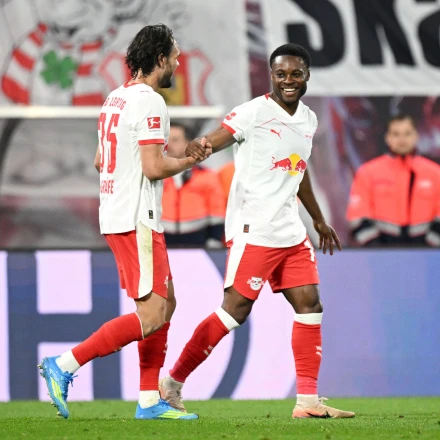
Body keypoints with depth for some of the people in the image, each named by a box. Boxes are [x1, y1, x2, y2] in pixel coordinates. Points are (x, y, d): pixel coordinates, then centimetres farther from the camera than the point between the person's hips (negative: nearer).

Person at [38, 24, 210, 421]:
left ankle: (150, 400, 13)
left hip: (116, 214, 10)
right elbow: (155, 167, -21)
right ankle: (64, 366, -13)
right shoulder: (150, 102, -15)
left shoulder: (115, 98, 14)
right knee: (151, 316, -11)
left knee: (166, 303, 14)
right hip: (137, 220, -10)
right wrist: (191, 159, -4)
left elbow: (100, 161, 22)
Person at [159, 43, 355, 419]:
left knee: (310, 305, 2)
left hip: (291, 232, 8)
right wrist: (193, 151, -47)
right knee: (236, 309, -9)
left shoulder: (308, 120, 13)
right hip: (253, 230, -8)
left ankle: (308, 400, 6)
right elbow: (211, 142, -22)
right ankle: (173, 382, 1)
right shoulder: (255, 113, -11)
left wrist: (319, 220, 37)